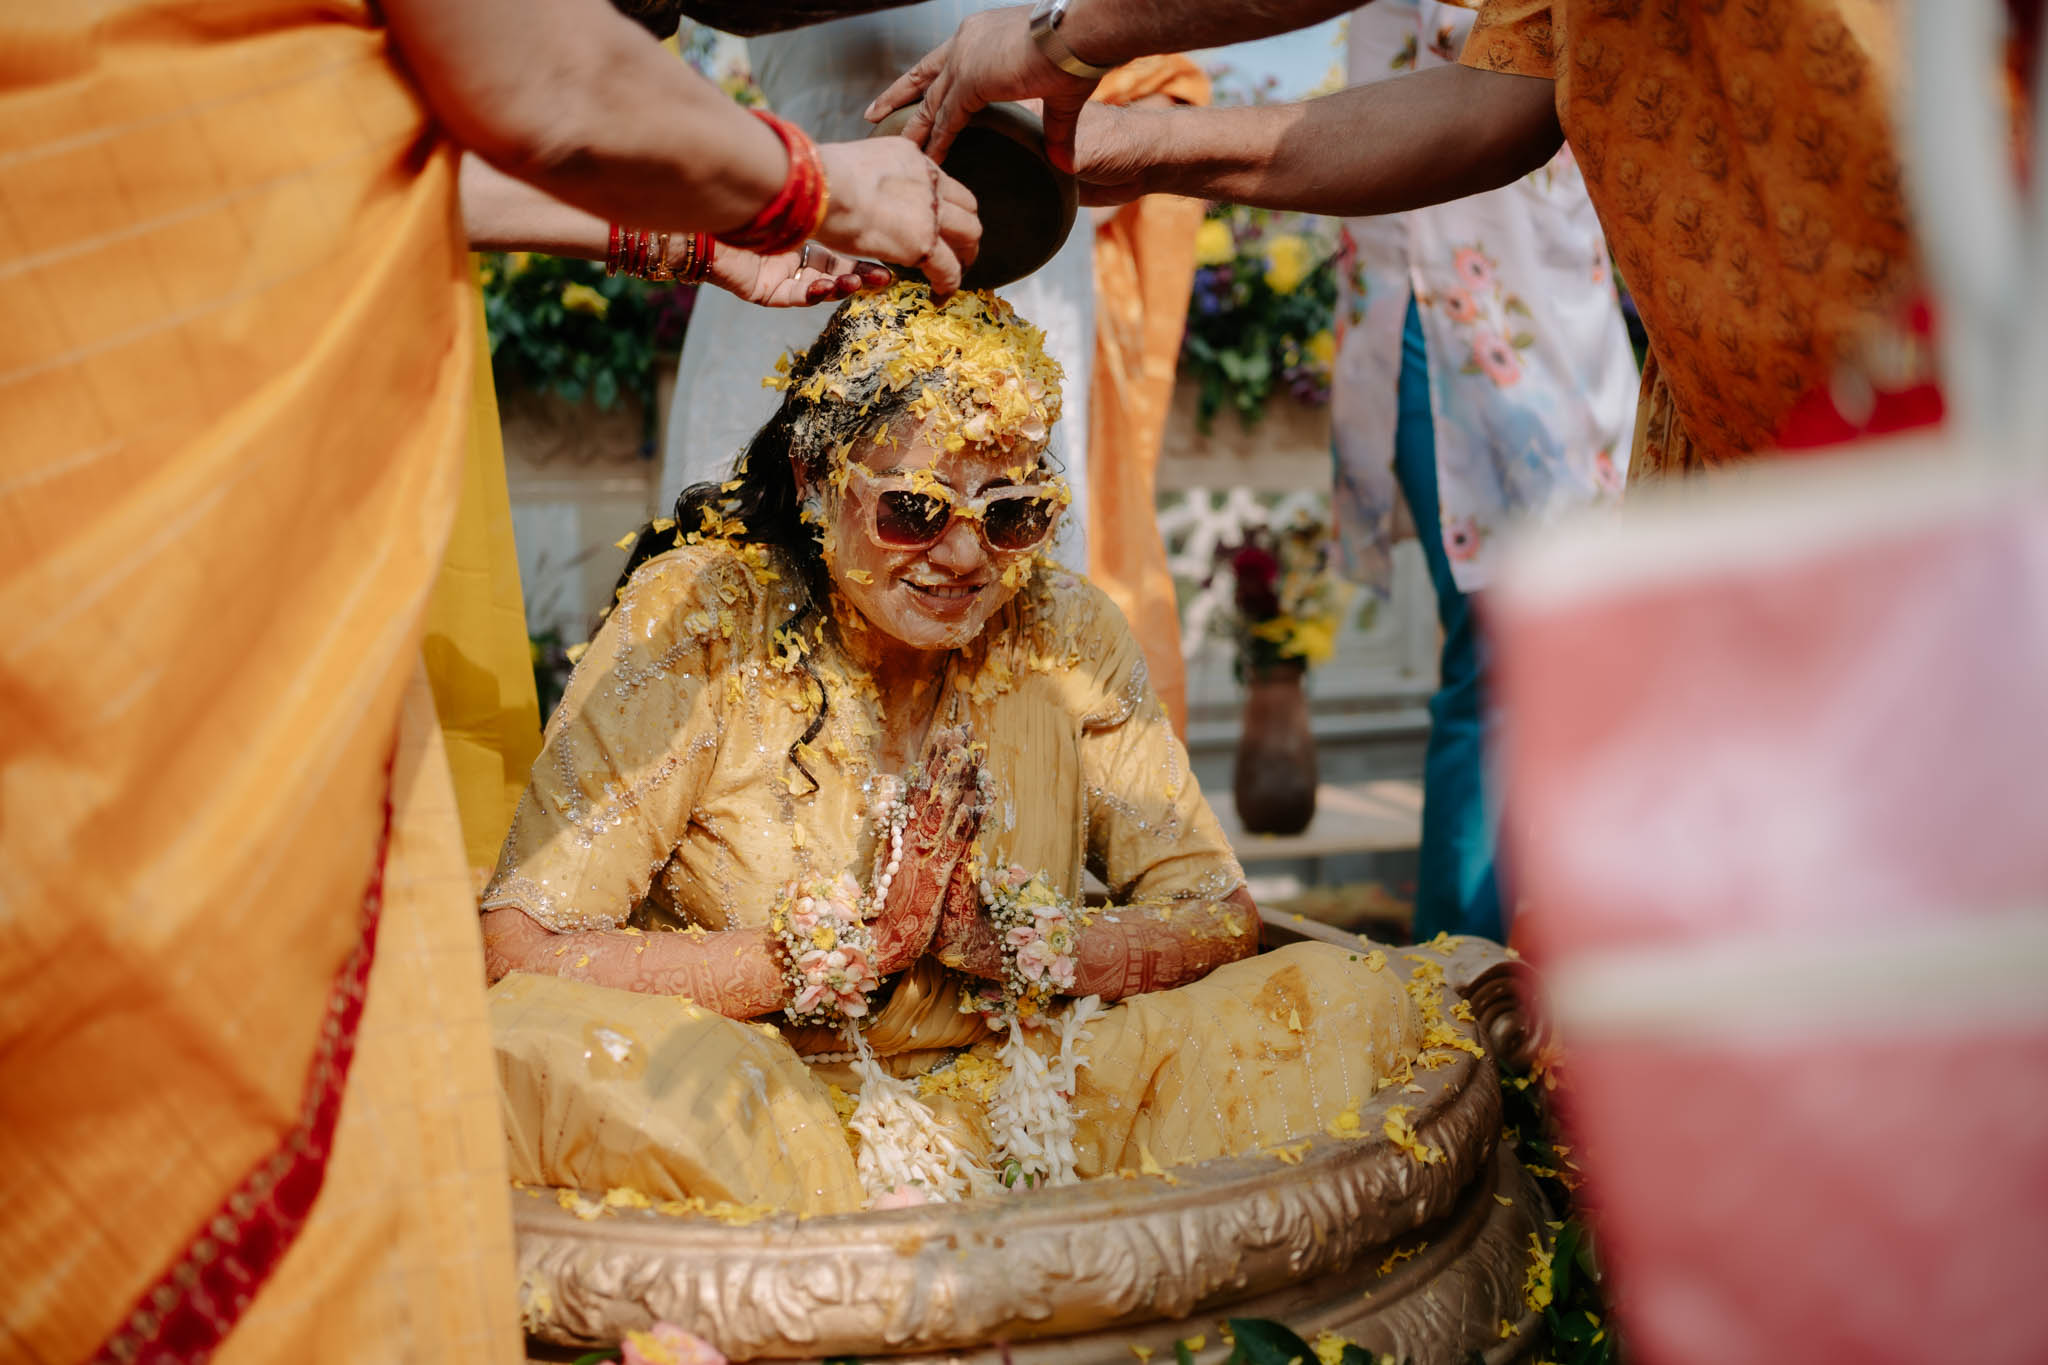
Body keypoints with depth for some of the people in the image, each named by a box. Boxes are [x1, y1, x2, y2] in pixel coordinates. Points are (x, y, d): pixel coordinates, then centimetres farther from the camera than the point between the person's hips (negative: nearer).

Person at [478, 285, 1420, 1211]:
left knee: (1341, 1000, -16)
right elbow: (518, 953, -20)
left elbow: (1221, 917, -1)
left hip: (999, 1104, 3)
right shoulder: (699, 618, -13)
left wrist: (1000, 932, -18)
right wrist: (855, 941, -20)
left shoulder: (1064, 635, -3)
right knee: (539, 1043, -35)